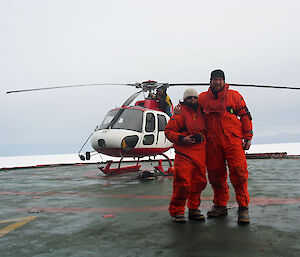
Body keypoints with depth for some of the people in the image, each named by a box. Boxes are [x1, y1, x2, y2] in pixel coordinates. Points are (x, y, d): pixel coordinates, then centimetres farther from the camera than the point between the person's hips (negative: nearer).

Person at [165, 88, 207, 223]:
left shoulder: (201, 114, 17)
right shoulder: (179, 114, -2)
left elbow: (205, 129, 32)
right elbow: (169, 131, -5)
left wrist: (203, 137, 14)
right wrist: (181, 138, -17)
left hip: (200, 154, 6)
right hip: (184, 153, -6)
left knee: (199, 182, 8)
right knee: (183, 183, -10)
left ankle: (193, 209, 23)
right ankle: (177, 211, 6)